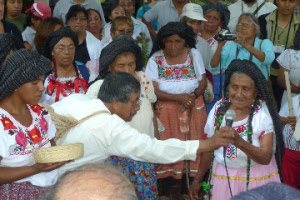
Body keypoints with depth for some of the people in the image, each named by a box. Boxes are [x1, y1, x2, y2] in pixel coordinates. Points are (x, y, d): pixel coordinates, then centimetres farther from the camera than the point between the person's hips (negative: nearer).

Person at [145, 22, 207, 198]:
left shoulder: (194, 54, -1)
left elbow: (203, 83, 0)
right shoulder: (156, 59, -7)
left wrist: (192, 96, -19)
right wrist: (178, 97, -22)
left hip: (193, 109, 1)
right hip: (166, 110, -1)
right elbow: (154, 90, -11)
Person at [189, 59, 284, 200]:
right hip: (222, 177, 3)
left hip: (257, 179, -3)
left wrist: (238, 141, -37)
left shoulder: (264, 113, -15)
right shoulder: (219, 109, -4)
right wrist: (198, 179, 12)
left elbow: (266, 158, -22)